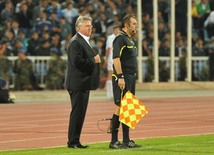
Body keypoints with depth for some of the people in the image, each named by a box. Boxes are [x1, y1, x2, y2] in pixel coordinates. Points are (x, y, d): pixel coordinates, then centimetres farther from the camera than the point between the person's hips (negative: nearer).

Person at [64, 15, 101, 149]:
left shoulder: (84, 41, 20)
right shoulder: (75, 42, -13)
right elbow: (77, 60, -24)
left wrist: (96, 60, 8)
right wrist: (93, 61, -16)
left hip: (84, 83, 10)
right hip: (77, 84, -10)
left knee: (80, 113, 11)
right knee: (77, 112, -8)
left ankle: (75, 141, 16)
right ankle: (73, 141, -4)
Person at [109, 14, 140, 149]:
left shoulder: (130, 40, 19)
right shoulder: (120, 39, -11)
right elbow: (116, 58, -20)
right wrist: (120, 77, -25)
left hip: (131, 78, 10)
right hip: (122, 78, -10)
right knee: (120, 107, -9)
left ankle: (126, 140, 16)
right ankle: (114, 141, -8)